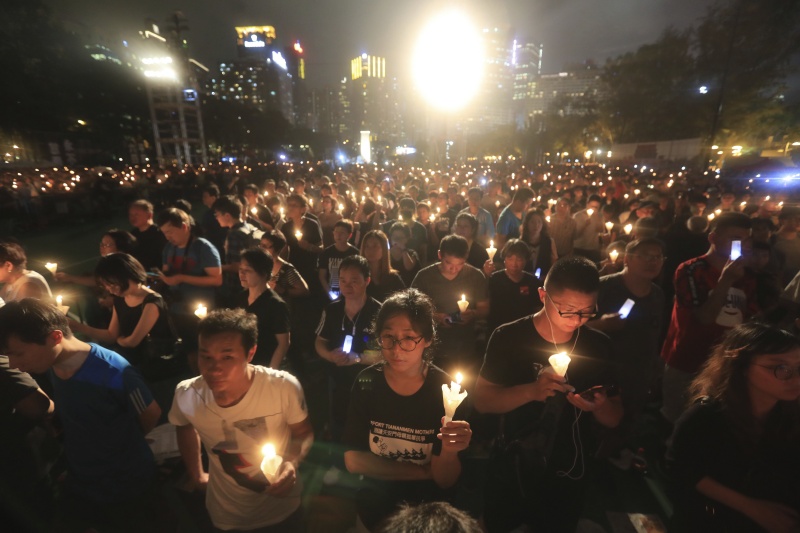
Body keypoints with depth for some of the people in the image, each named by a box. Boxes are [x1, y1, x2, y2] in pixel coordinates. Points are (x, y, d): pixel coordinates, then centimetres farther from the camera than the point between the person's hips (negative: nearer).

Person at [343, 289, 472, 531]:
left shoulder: (445, 389, -17)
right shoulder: (366, 383, -12)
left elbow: (445, 481, -12)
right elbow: (353, 460, -9)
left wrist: (449, 453, -35)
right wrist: (422, 471, -14)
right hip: (373, 502, 1)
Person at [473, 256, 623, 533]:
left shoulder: (598, 345, -10)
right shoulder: (509, 337, -18)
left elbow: (614, 419, -2)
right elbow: (481, 400, -16)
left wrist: (600, 406, -25)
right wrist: (531, 390, -32)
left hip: (569, 480, 2)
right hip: (511, 475, -1)